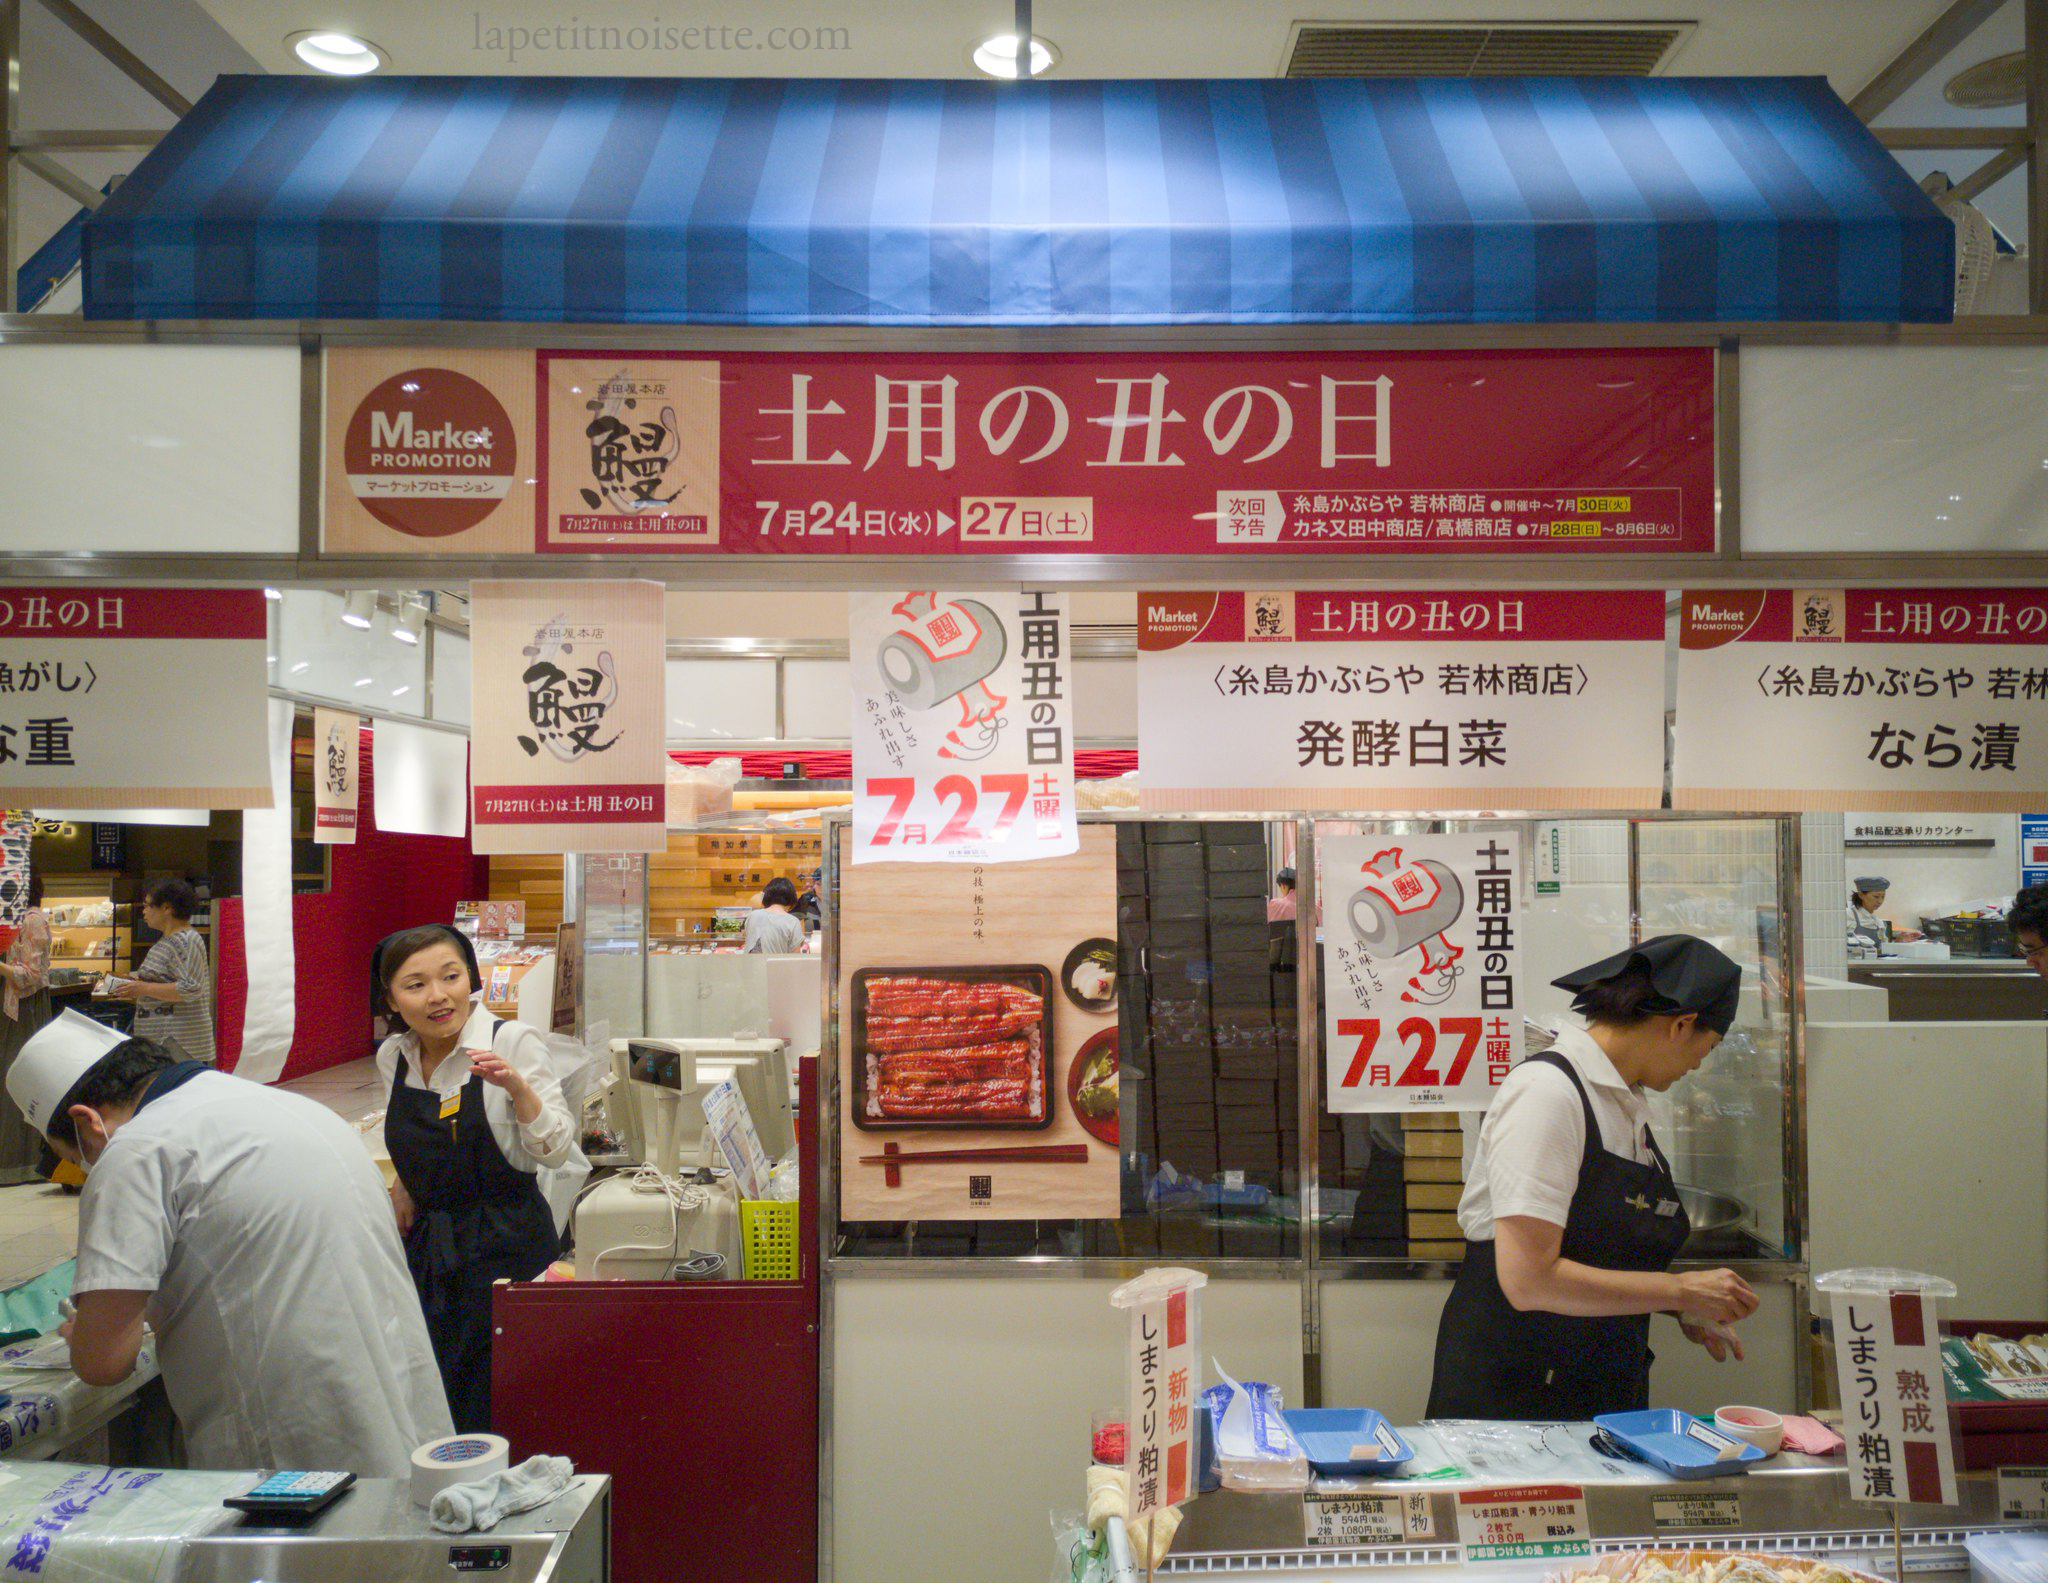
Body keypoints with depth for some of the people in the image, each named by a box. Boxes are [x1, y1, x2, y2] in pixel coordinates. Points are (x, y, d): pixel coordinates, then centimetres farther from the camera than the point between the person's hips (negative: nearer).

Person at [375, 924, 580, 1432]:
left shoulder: (514, 1042, -13)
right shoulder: (393, 1057, 3)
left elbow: (556, 1152, -16)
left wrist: (517, 1088, -29)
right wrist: (405, 1186, 10)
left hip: (505, 1246, -5)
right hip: (428, 1247, 5)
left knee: (491, 1420, -3)